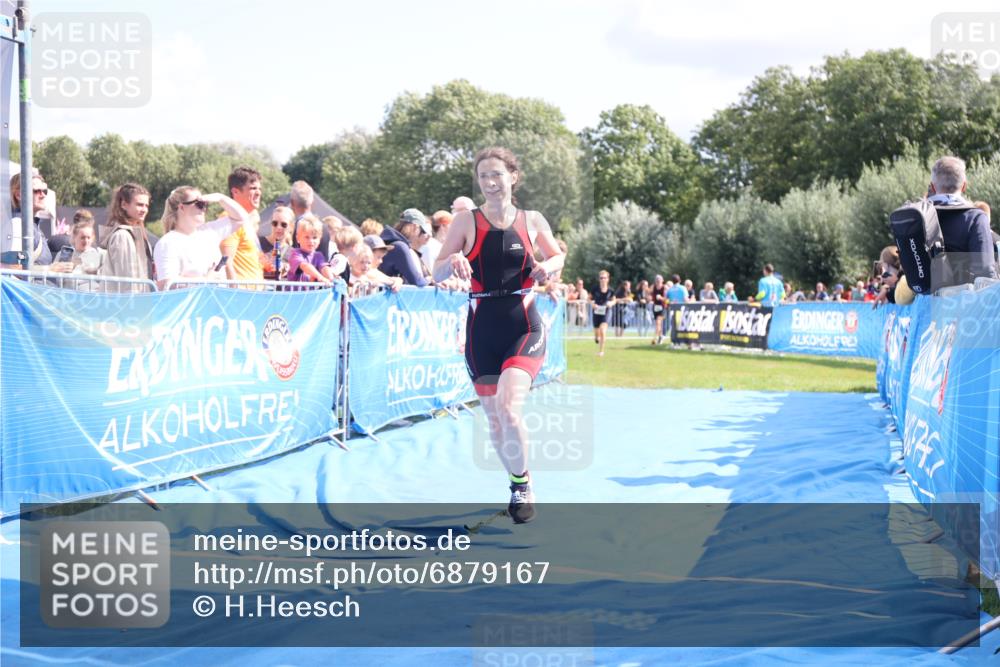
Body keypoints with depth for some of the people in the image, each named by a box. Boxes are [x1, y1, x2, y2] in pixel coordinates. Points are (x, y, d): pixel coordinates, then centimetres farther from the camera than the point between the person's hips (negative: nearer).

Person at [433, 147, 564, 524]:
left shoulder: (533, 221, 2)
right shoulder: (467, 221, 0)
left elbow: (558, 256, 17)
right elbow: (437, 273, -1)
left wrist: (549, 266, -6)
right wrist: (453, 261, -23)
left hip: (524, 327, -2)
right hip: (482, 330, 2)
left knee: (508, 407, -23)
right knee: (494, 418, 9)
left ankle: (523, 482, -1)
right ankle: (517, 484, 32)